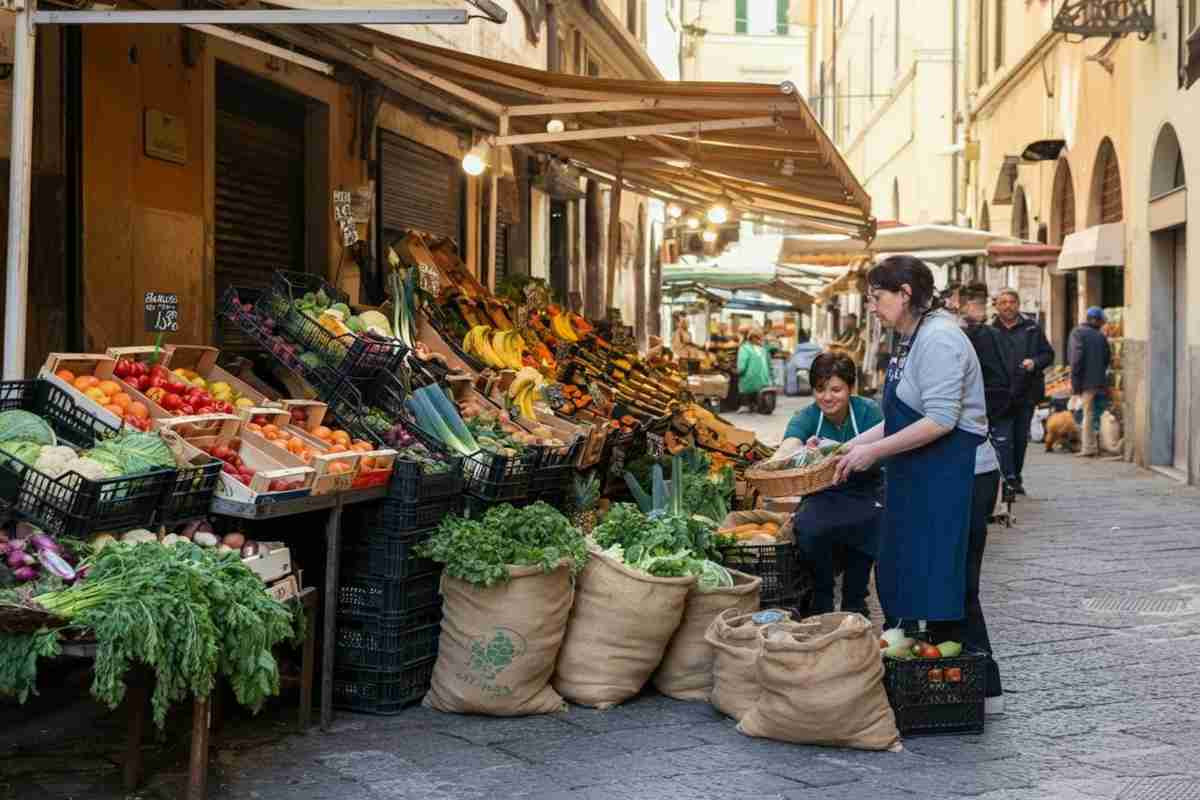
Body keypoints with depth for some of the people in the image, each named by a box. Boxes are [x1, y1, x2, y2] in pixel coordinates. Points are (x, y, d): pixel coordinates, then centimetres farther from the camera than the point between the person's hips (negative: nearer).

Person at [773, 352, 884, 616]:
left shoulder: (868, 411, -5)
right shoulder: (806, 418, -4)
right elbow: (788, 446, -26)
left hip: (864, 493, -1)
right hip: (822, 496, 1)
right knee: (808, 527, -31)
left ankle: (854, 602, -6)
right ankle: (821, 602, -6)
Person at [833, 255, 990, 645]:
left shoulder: (938, 338, -16)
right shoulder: (911, 341, 15)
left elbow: (940, 420, -24)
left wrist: (874, 451, -19)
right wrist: (853, 446, 11)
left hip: (949, 477, -10)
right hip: (917, 479, 10)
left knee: (936, 580, -5)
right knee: (899, 579, 14)